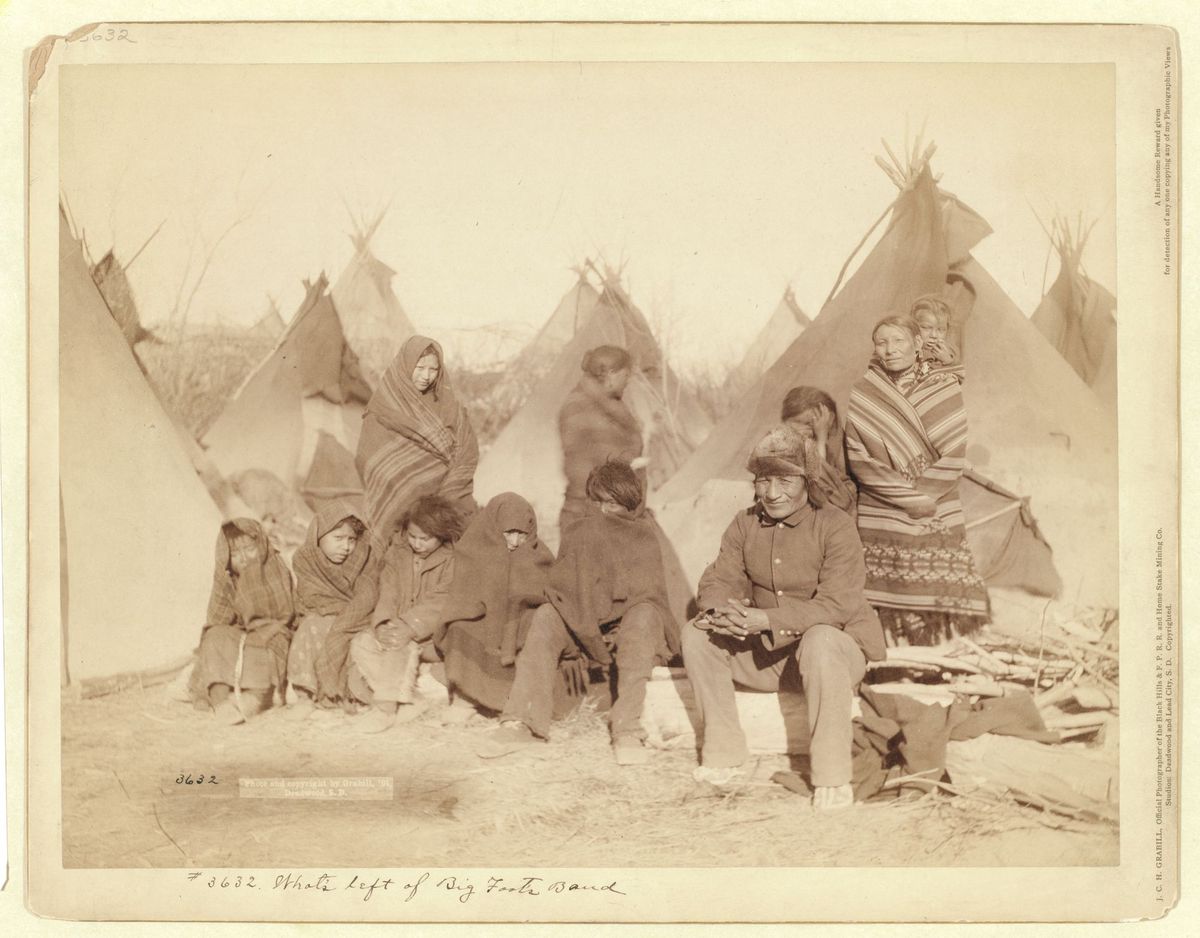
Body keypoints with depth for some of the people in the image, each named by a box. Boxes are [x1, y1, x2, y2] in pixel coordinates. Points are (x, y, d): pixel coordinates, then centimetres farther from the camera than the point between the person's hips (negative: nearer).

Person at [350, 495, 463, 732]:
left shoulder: (452, 561, -8)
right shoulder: (397, 554, 7)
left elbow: (438, 605, -16)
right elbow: (388, 594, -1)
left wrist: (409, 627, -29)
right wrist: (382, 624, -20)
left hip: (432, 632, -6)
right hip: (396, 626, 6)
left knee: (400, 647, -32)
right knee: (361, 643, -19)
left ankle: (385, 708, -21)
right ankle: (405, 701, -19)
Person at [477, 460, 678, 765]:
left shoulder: (645, 536, 3)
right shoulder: (578, 532, 10)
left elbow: (650, 595, -7)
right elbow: (561, 588, 2)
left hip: (629, 627, -2)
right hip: (584, 629, 2)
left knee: (643, 614, -35)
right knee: (546, 616, -26)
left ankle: (627, 727, -41)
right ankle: (522, 722, -35)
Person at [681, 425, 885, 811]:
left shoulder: (835, 526, -16)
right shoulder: (744, 525, 3)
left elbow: (835, 606, -26)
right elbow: (718, 580, 0)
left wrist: (766, 619, -37)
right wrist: (720, 611, -27)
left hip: (840, 646, -6)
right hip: (766, 655, 6)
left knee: (820, 641, -40)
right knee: (696, 634, -11)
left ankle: (832, 777, -28)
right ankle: (724, 753, -5)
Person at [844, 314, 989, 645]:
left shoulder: (945, 388, 5)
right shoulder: (862, 395, 3)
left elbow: (953, 456, 2)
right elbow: (858, 460, -3)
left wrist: (924, 493, -10)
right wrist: (909, 498, -9)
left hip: (937, 517, 1)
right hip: (880, 523, -1)